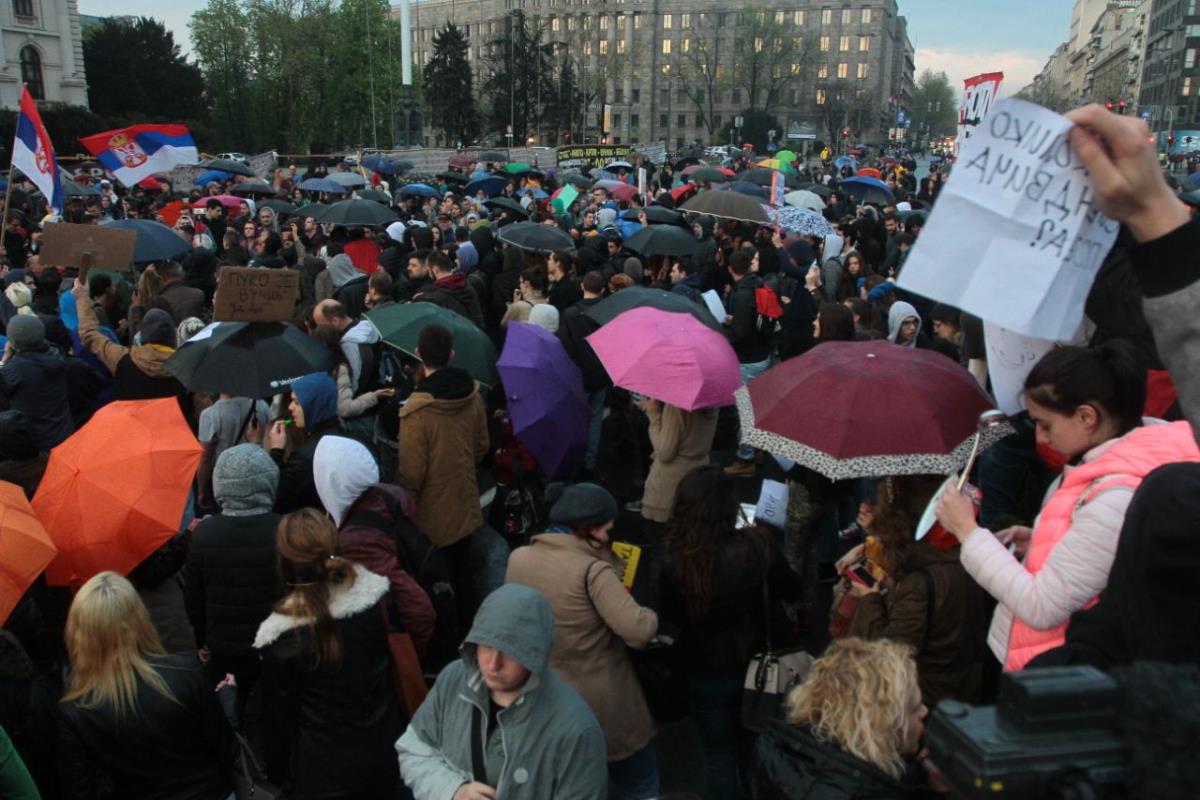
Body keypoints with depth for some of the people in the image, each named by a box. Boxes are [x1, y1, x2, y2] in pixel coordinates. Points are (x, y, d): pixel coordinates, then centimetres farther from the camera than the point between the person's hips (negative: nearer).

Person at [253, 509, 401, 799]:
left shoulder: (282, 639, -22)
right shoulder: (376, 600, -15)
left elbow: (278, 716, -10)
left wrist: (278, 772, 3)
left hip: (324, 773, -3)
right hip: (384, 754, 3)